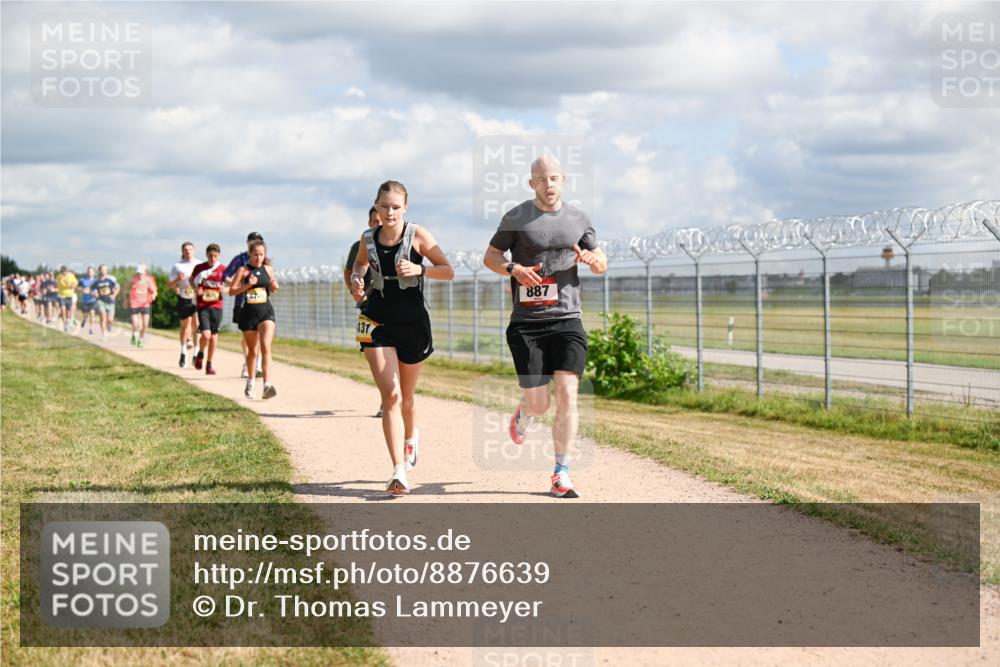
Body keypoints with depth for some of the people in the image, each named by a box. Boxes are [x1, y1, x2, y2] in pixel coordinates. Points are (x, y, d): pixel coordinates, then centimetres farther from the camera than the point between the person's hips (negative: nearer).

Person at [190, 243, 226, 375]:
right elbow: (191, 280, 13)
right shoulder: (199, 268, -2)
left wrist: (224, 289, -12)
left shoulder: (223, 269, 1)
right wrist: (195, 289, -7)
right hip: (203, 306, -2)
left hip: (217, 306, 2)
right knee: (206, 334, -15)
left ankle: (209, 364, 20)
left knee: (214, 335, 5)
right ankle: (200, 354, 16)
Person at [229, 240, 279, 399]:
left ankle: (267, 385, -25)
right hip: (249, 313, -1)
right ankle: (250, 382, 34)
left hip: (266, 311, 1)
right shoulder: (243, 270, -2)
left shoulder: (268, 269, 7)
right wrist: (247, 285, -20)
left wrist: (274, 287, -2)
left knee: (265, 347, -17)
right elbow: (231, 291, -6)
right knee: (252, 351, 11)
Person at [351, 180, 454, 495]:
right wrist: (356, 279, 2)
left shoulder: (418, 235, -7)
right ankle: (399, 472, -16)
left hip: (413, 321, -1)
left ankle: (411, 436, 50)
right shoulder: (368, 239, 2)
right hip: (377, 321, 1)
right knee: (390, 395, -13)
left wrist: (419, 269, -22)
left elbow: (448, 271, -6)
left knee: (405, 397, 14)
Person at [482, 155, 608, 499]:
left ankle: (561, 475, -1)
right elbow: (490, 256, 8)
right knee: (539, 404, -5)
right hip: (527, 323, -2)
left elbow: (602, 264, 19)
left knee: (567, 394, -10)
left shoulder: (578, 219, 11)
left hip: (567, 320, 2)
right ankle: (523, 412, 35)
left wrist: (593, 259, -6)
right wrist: (513, 269, -13)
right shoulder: (516, 218, 2)